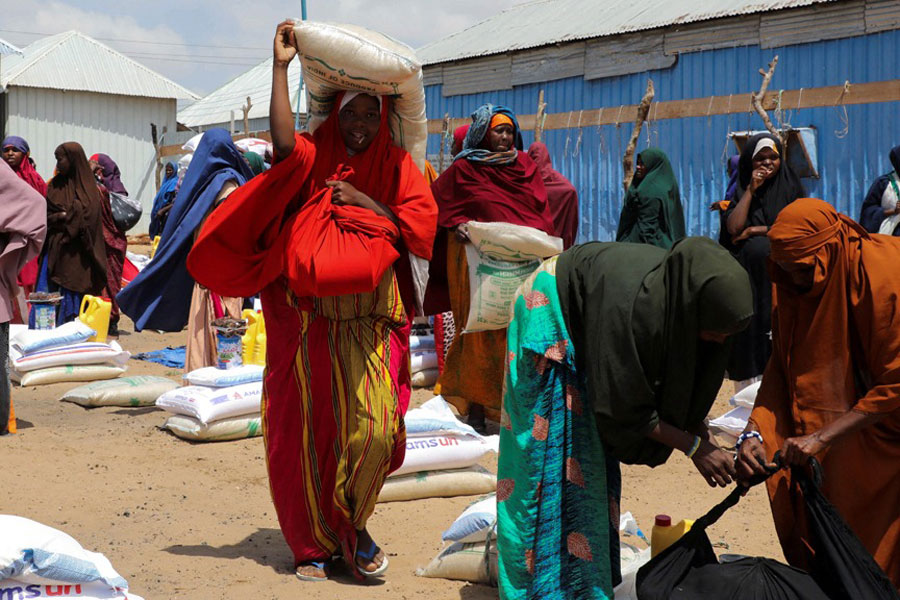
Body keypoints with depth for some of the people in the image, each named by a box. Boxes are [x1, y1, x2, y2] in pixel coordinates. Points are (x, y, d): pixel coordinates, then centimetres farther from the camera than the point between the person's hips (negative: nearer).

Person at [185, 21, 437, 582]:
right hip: (307, 321, 0)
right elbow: (283, 142, -18)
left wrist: (364, 200, -7)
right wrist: (282, 66, -16)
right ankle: (313, 542, 22)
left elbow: (421, 230, 0)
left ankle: (353, 522, 14)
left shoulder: (396, 165, 10)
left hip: (370, 321, 0)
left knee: (374, 426, -13)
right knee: (306, 432, 4)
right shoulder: (313, 155, 5)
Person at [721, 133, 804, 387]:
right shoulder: (740, 191, 12)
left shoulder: (791, 187, 9)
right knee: (751, 333, -5)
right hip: (747, 277, 1)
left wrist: (757, 230, -3)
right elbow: (734, 228, -6)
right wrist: (751, 190, -5)